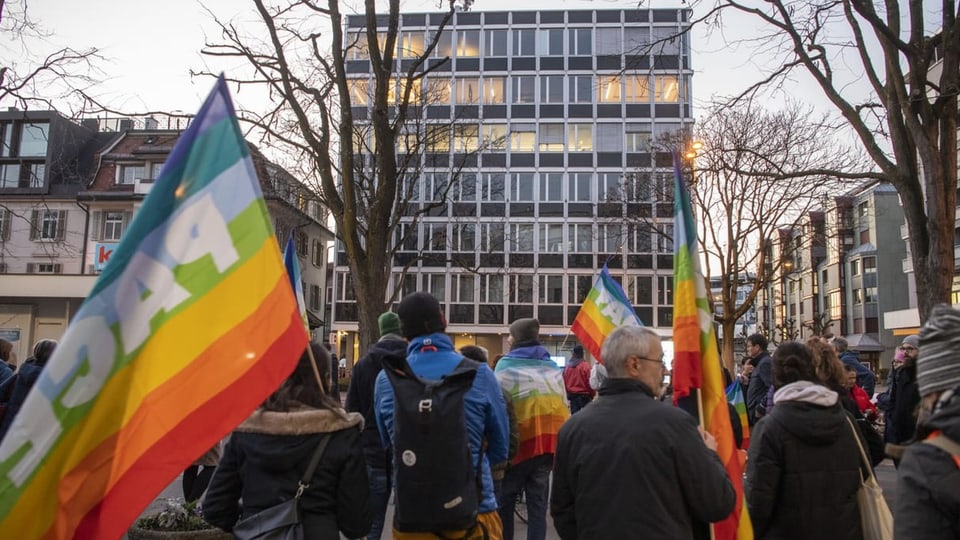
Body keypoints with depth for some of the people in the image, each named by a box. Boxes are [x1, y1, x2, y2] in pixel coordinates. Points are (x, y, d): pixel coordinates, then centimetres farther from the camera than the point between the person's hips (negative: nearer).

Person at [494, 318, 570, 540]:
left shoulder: (507, 365, -4)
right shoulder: (553, 367, 12)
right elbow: (563, 404, 14)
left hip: (520, 440, -4)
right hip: (549, 440, 5)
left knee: (505, 500, 9)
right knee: (538, 501, 11)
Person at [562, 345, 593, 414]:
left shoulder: (567, 366, 3)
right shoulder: (585, 365, -13)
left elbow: (564, 381, 8)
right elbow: (590, 382, -12)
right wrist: (592, 395, 1)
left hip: (572, 395, 5)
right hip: (584, 396, -5)